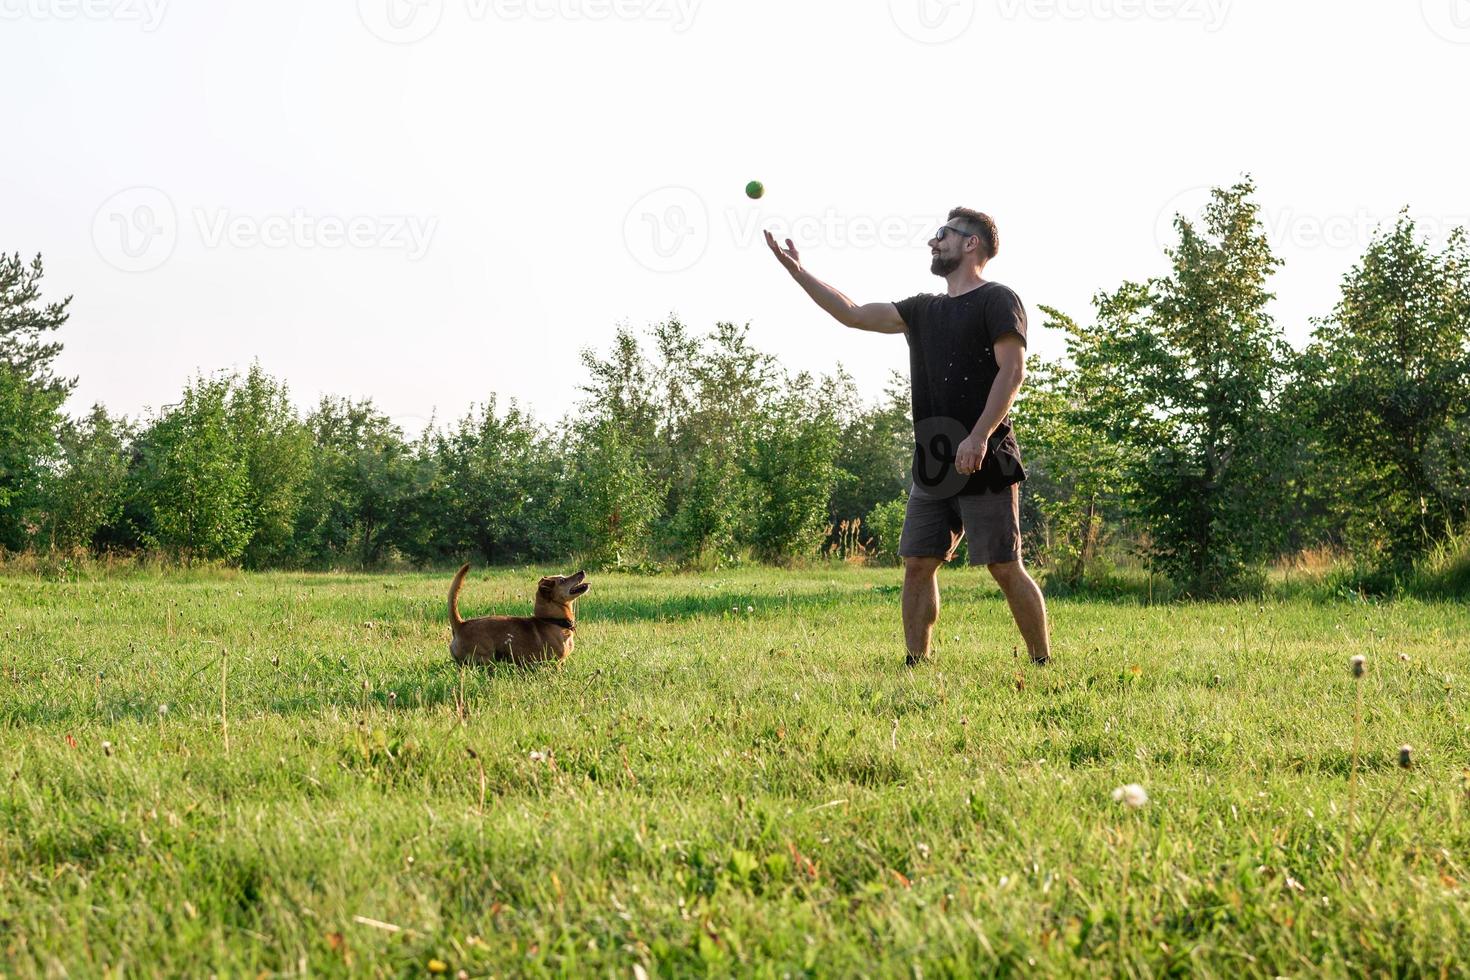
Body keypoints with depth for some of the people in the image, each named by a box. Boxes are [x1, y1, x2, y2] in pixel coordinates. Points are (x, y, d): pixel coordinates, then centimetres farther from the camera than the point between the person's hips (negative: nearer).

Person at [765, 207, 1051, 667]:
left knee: (1004, 567, -6)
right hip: (934, 464, 7)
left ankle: (1042, 663, 2)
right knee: (918, 563, 3)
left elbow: (1013, 370, -13)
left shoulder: (997, 300, -3)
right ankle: (916, 663, 10)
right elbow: (853, 314, 20)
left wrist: (979, 437, -22)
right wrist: (795, 270, 16)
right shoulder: (924, 309, 18)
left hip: (985, 462, -7)